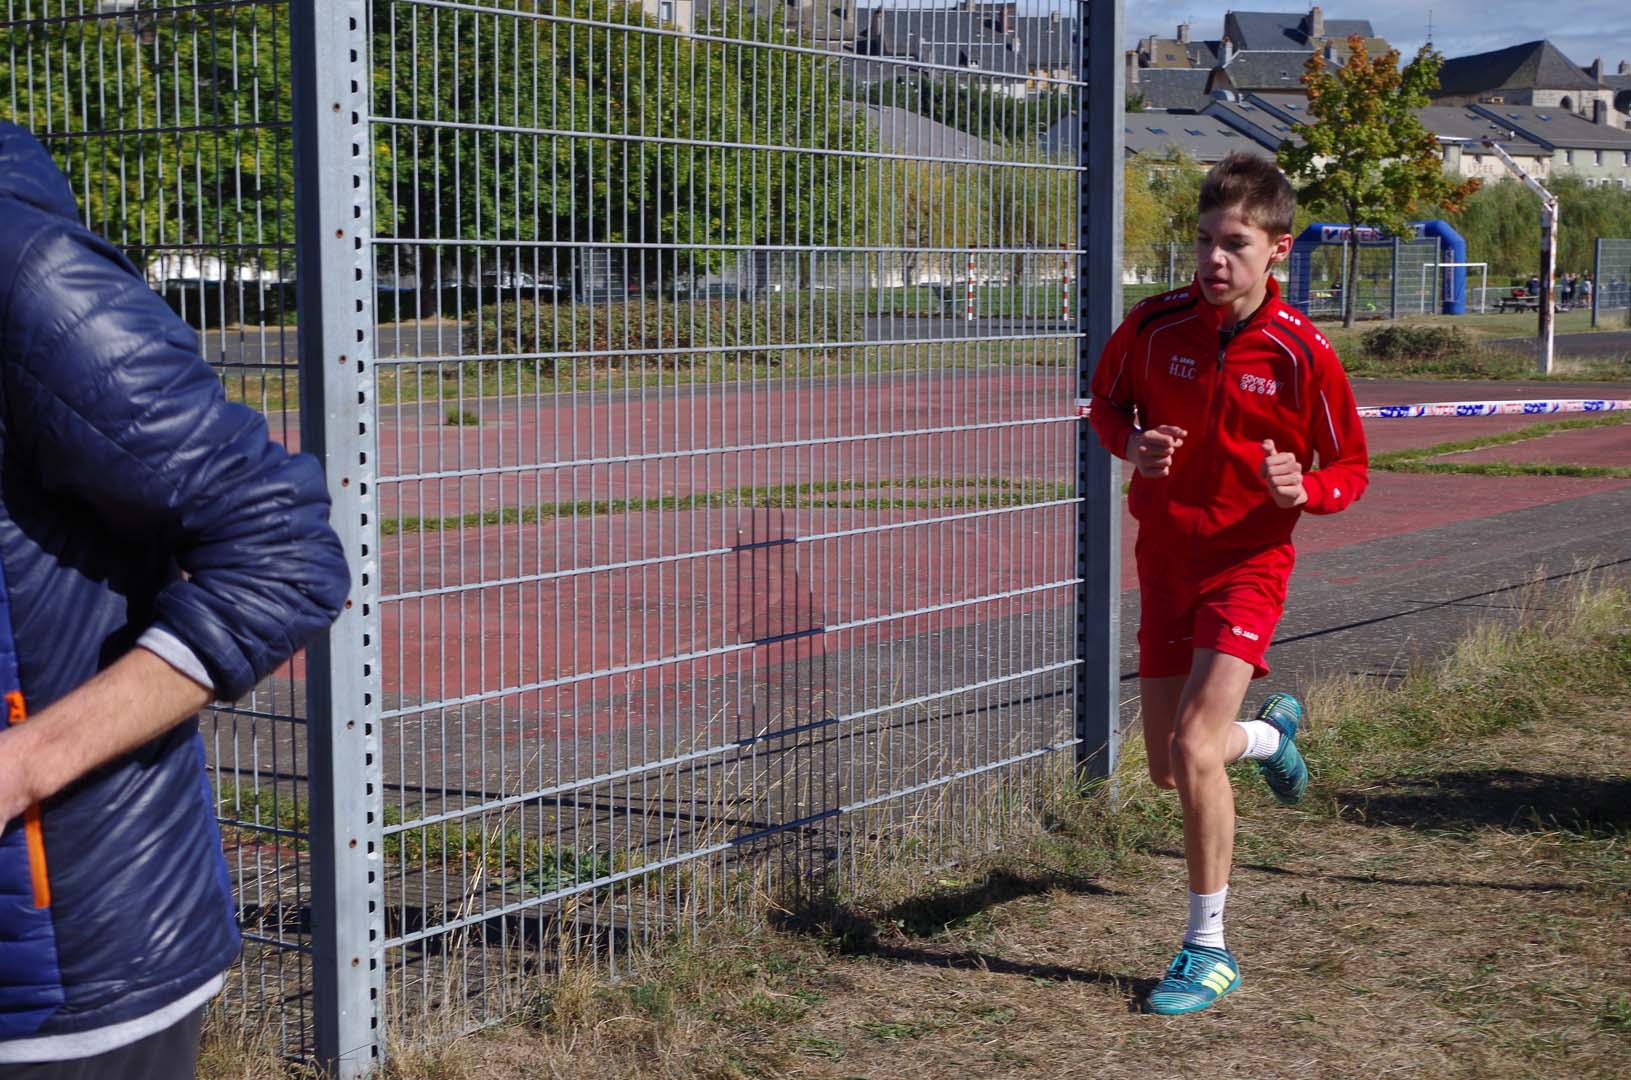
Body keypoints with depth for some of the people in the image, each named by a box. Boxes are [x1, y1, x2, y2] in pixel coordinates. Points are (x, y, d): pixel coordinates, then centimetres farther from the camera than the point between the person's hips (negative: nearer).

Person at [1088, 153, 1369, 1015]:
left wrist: (1302, 490, -24)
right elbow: (1105, 400, 13)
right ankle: (1271, 733, 47)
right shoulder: (1152, 326, -6)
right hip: (1163, 557, 4)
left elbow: (1349, 469, -1)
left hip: (1248, 561, -4)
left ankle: (1208, 950, -3)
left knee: (1193, 746, -20)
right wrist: (1132, 445, -9)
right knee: (1167, 767, 11)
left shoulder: (1302, 353, -12)